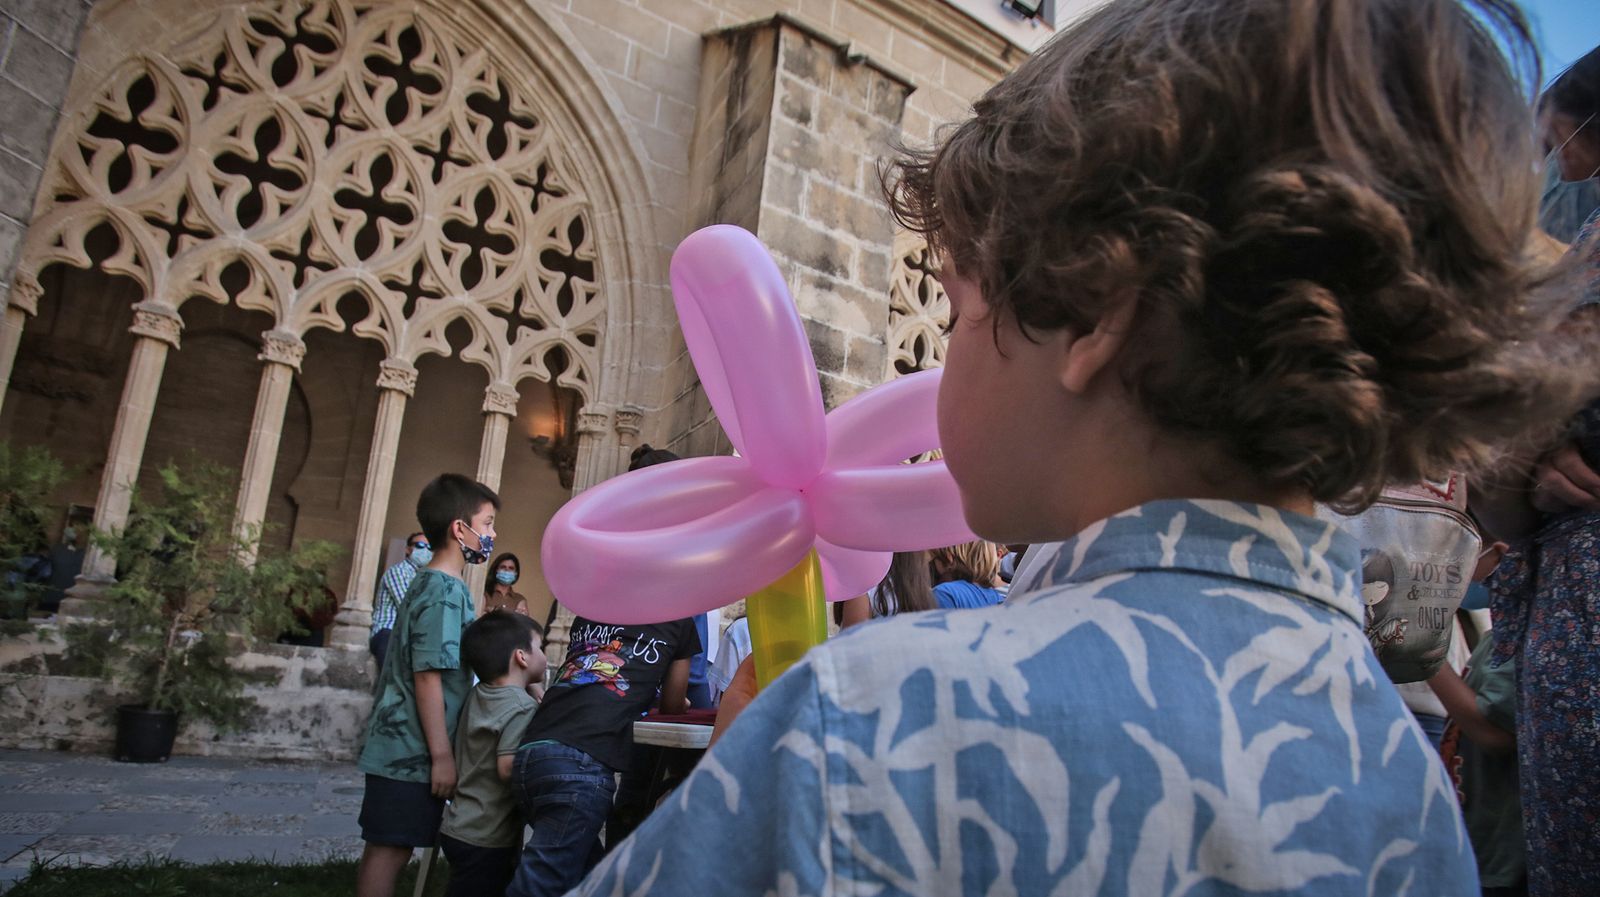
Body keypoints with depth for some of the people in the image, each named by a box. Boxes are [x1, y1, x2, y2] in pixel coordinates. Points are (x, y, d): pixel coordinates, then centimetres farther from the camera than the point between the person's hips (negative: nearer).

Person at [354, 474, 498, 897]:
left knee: (384, 849, 13)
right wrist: (442, 755, -17)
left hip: (399, 747, 9)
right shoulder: (447, 592, -16)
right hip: (413, 751, -9)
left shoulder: (427, 583, 13)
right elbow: (428, 677, -20)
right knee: (390, 851, -2)